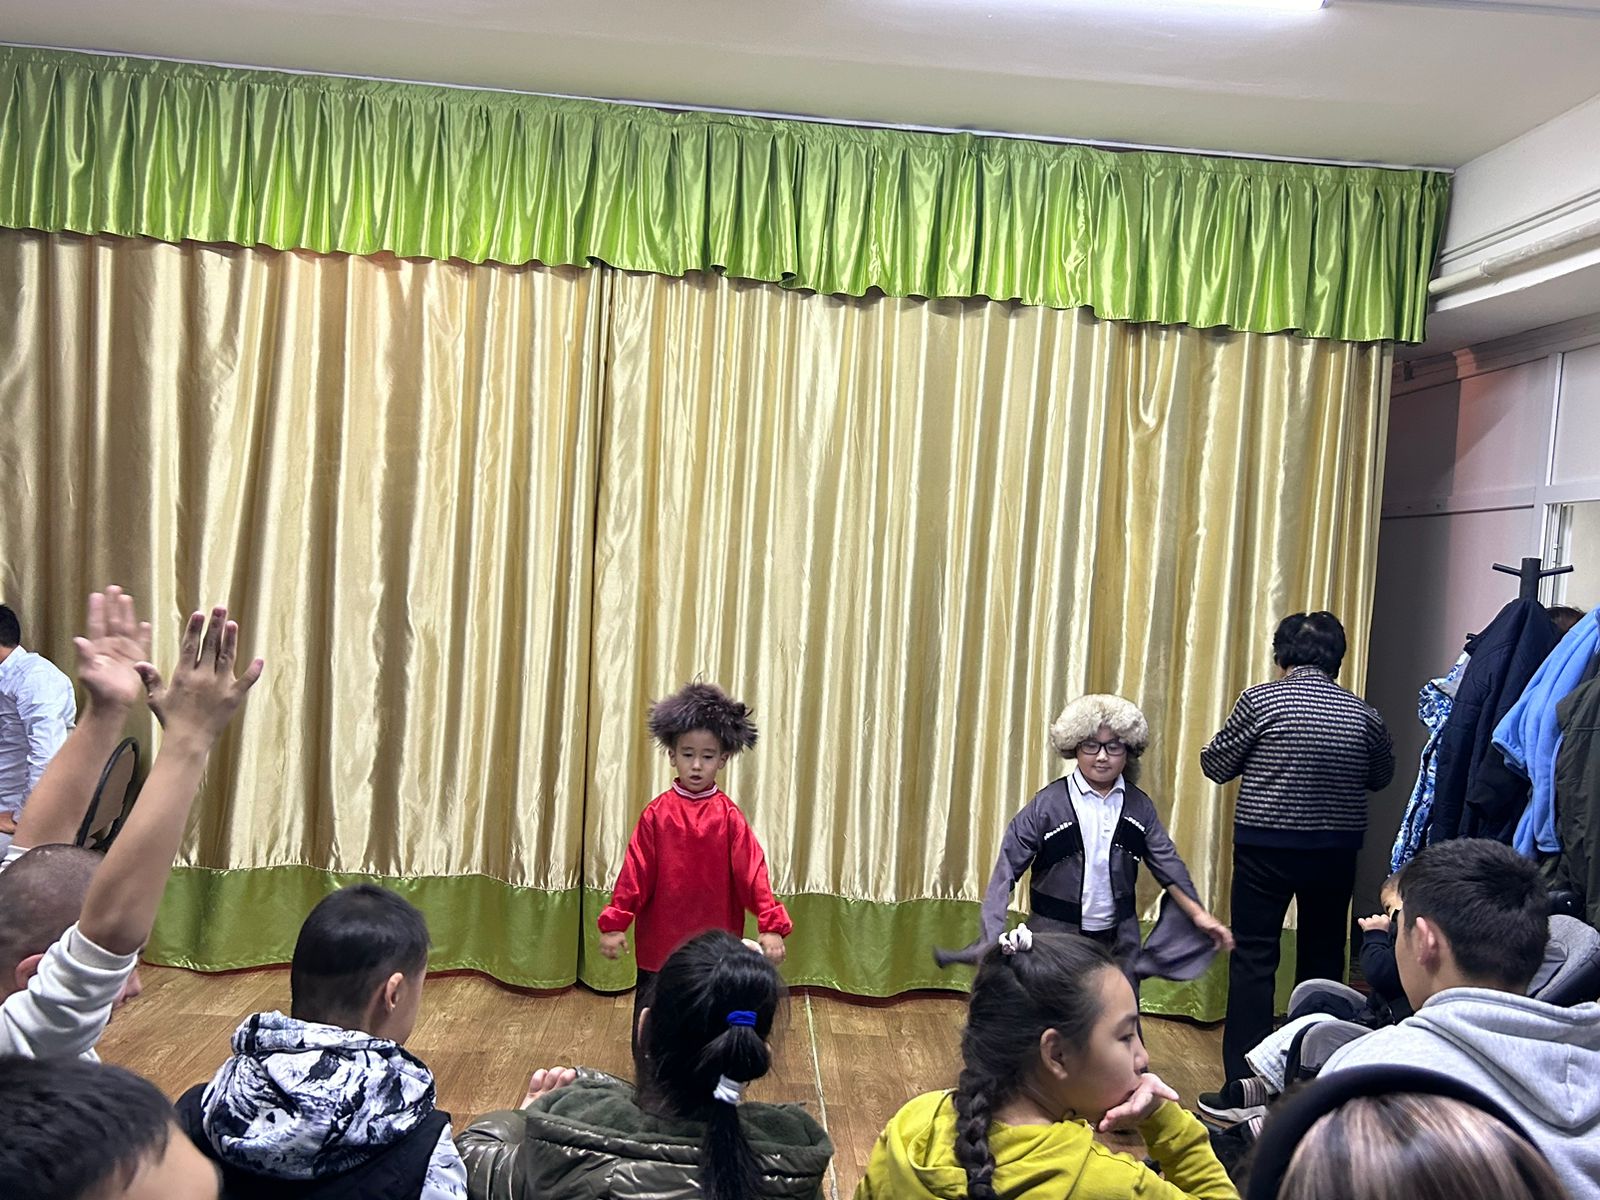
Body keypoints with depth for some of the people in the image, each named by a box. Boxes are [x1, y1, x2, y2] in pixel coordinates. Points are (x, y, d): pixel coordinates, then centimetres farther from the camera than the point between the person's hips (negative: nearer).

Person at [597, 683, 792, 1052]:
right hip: (659, 944, 1)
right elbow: (635, 871, -3)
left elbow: (752, 870, -10)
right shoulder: (657, 813, -4)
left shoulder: (729, 816, -5)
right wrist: (615, 923, -7)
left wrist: (771, 926, -19)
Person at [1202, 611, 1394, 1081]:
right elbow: (1380, 777, 16)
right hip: (1336, 851, 4)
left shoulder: (1261, 700, -11)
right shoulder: (1363, 713, 0)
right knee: (1323, 956, 16)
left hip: (1266, 847, -4)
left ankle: (1244, 1085, 2)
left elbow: (1215, 765, -3)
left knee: (1253, 958, 3)